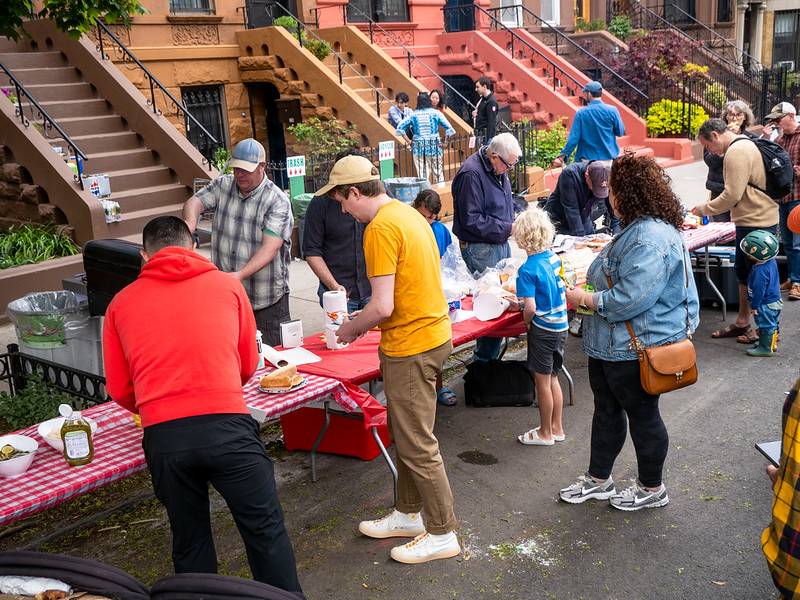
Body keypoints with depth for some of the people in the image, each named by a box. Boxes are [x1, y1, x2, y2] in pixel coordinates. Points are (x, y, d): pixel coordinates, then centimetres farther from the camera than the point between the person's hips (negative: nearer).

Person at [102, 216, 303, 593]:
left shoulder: (121, 303, 13)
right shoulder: (227, 284, 11)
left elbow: (118, 388, 16)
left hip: (162, 436, 2)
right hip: (227, 425, -2)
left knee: (189, 542, 18)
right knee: (265, 532, 10)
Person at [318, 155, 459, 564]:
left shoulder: (381, 228, -20)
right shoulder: (408, 213, 11)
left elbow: (383, 306, -25)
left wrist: (350, 329, -6)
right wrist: (362, 322, 17)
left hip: (411, 347, -10)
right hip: (432, 331, 10)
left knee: (417, 445, 2)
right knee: (403, 434, 20)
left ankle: (442, 534, 15)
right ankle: (408, 515, 35)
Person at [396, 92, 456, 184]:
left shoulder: (413, 115, 2)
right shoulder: (435, 113, -2)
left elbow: (400, 127, -1)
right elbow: (448, 128, -8)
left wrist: (409, 141, 1)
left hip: (418, 148, 1)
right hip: (434, 147, -1)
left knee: (422, 176, 2)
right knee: (438, 173, 10)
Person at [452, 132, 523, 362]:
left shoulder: (498, 169, 8)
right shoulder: (471, 174, -21)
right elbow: (470, 220, -23)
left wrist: (519, 212, 4)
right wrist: (507, 229, -20)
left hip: (500, 244, 9)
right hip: (480, 250, -9)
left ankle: (491, 354, 23)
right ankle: (484, 359, 8)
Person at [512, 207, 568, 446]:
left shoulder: (528, 269, -21)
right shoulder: (554, 258, 2)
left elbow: (530, 307, -26)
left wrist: (526, 321, -5)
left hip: (542, 328, -8)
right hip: (561, 326, 8)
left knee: (542, 381, 7)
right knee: (552, 378, 19)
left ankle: (545, 433, 20)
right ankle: (556, 428, 30)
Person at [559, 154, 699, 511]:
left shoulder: (651, 240, -27)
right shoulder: (638, 229, 9)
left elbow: (630, 299, -32)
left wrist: (583, 300, -19)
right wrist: (590, 286, 9)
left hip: (636, 348, -11)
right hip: (611, 344, 11)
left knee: (641, 415, 8)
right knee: (606, 409, 19)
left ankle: (652, 489, 28)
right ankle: (598, 480, 35)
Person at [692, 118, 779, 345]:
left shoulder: (736, 152, -19)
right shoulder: (746, 145, 15)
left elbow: (732, 196, -23)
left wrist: (705, 209, -9)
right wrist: (710, 207, 16)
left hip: (756, 223, -11)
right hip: (754, 219, 11)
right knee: (743, 272, 17)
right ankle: (742, 322, 27)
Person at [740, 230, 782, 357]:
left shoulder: (760, 270, -31)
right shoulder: (771, 262, -1)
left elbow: (759, 290, -25)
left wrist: (754, 306, -16)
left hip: (766, 305, -10)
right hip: (775, 301, 10)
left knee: (766, 326, 3)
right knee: (772, 325, 22)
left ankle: (765, 348, 13)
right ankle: (771, 343, 38)